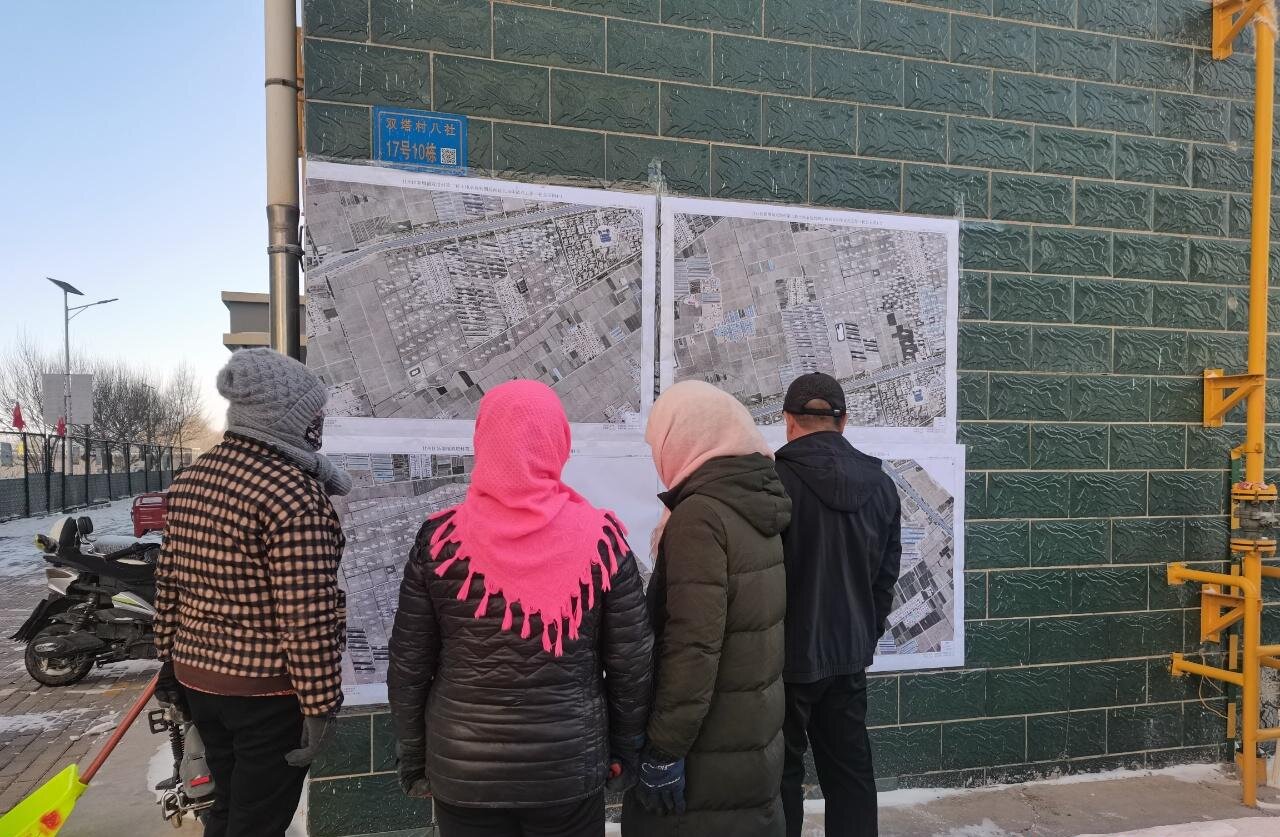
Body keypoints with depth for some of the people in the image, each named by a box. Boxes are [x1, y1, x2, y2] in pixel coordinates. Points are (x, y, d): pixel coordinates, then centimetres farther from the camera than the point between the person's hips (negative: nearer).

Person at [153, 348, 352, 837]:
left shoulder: (192, 477, 4)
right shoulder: (294, 494, -21)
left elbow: (170, 580, 10)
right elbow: (306, 613, -23)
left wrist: (170, 662, 19)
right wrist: (320, 703, -16)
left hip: (197, 676, 8)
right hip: (268, 690, -8)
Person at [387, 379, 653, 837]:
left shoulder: (440, 538, -10)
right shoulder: (600, 536, -11)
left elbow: (408, 667, -4)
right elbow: (631, 664, -6)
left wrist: (413, 758, 10)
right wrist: (625, 752, 8)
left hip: (462, 770, 1)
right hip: (570, 769, 0)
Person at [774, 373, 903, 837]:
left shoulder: (775, 479, -18)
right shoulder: (879, 483, 3)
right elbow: (887, 573, 9)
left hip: (788, 654, -5)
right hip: (850, 653, 6)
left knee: (783, 773, 8)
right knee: (850, 769, 17)